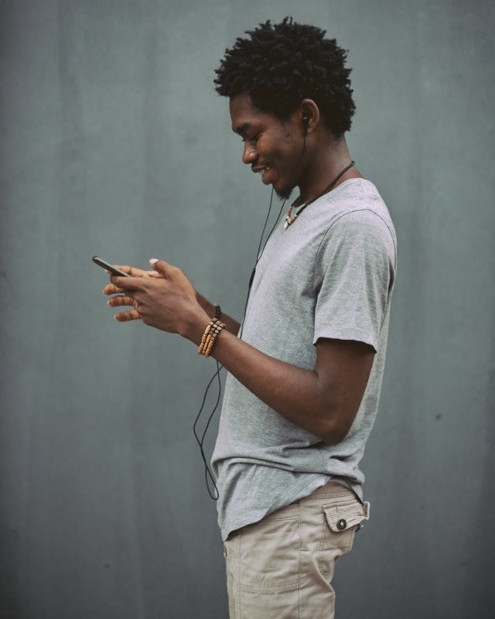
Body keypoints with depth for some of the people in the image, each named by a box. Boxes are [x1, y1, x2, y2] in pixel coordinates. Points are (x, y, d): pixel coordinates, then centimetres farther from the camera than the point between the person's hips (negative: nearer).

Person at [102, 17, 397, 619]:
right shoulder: (302, 213, 14)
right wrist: (196, 310, 4)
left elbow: (329, 411, -22)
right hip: (257, 498, 9)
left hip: (290, 512, -9)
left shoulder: (354, 226, -17)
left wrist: (199, 327, -18)